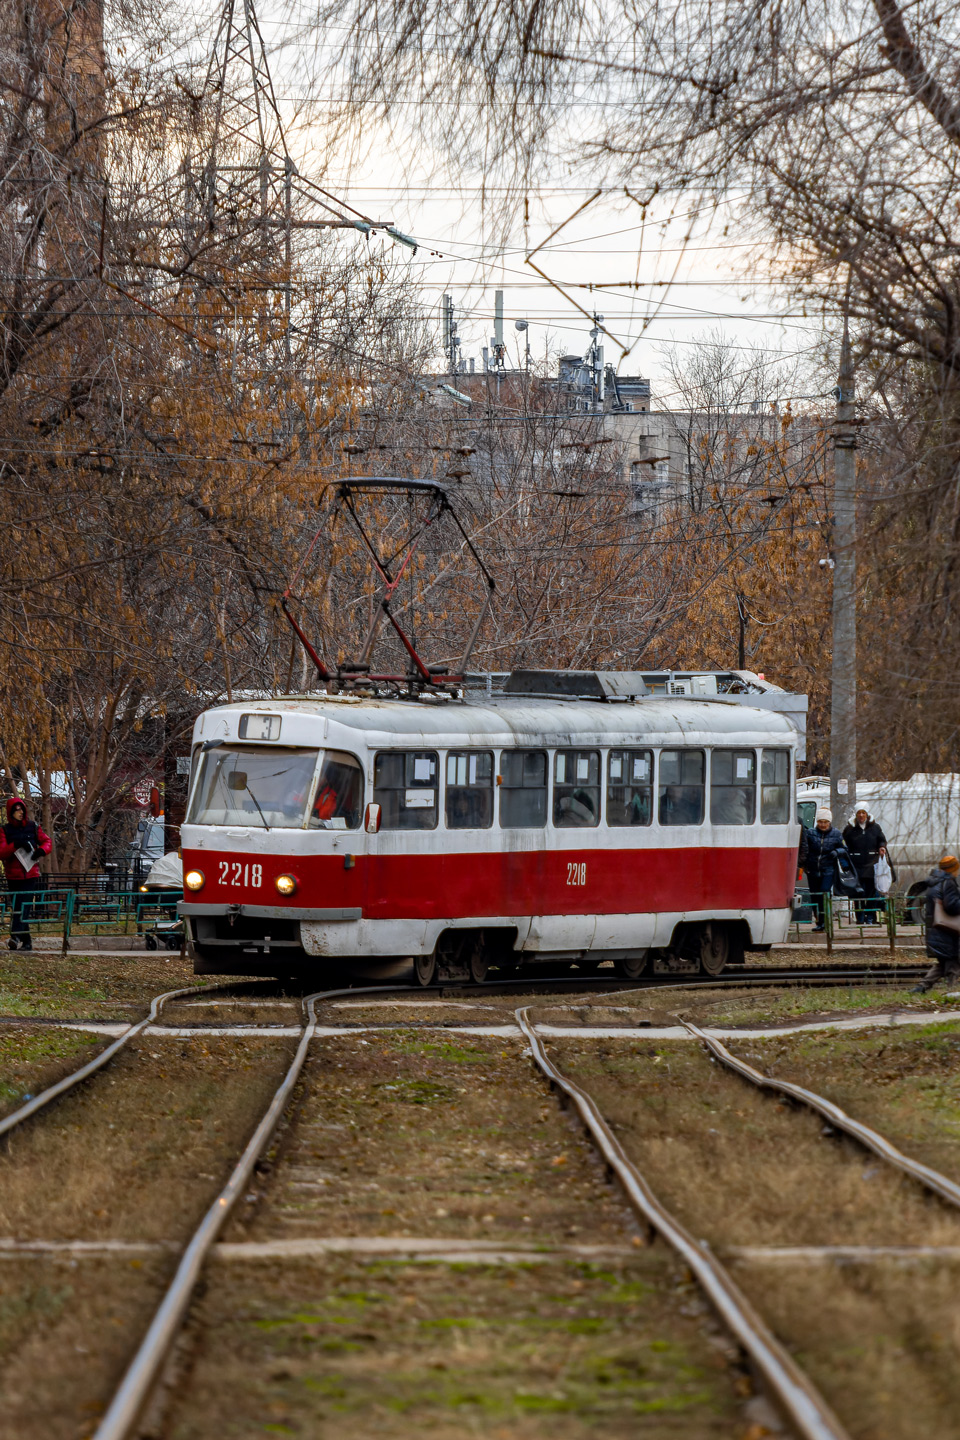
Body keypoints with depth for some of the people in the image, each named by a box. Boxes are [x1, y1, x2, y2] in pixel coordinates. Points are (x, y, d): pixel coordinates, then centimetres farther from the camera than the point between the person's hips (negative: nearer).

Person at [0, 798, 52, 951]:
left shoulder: (33, 827, 6)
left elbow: (47, 842, 14)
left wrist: (41, 850, -7)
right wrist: (15, 845, -23)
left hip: (30, 875, -2)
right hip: (13, 876, 2)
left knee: (22, 907, -15)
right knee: (17, 908, 5)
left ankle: (16, 937, -27)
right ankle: (26, 941, 13)